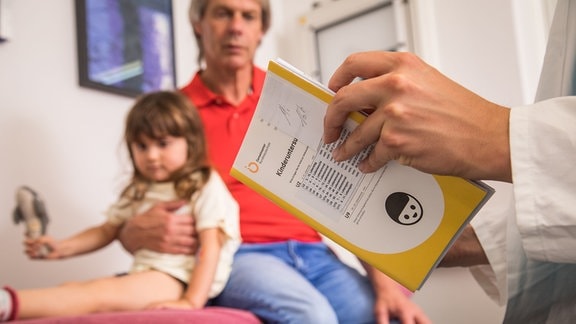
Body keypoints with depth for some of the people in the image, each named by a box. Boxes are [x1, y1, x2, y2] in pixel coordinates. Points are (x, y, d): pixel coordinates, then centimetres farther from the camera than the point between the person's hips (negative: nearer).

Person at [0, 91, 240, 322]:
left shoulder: (205, 186, -2)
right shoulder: (139, 190, 22)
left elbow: (210, 247, -11)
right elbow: (108, 231, 25)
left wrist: (192, 302, -22)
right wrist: (63, 248, 7)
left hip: (177, 279, -9)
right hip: (142, 275, 10)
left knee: (99, 293, -32)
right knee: (72, 289, -15)